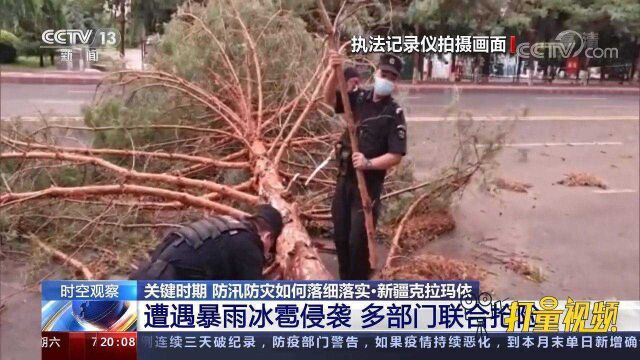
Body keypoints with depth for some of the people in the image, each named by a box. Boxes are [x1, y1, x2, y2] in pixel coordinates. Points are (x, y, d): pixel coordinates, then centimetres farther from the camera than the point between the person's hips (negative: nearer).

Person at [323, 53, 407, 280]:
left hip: (369, 183, -5)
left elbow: (396, 156, -14)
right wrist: (335, 73, -25)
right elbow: (329, 99, -10)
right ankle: (345, 283, 31)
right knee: (340, 236, 14)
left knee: (358, 240, -3)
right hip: (345, 178, 5)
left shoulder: (394, 114, -10)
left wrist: (368, 163, -27)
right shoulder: (359, 98, 2)